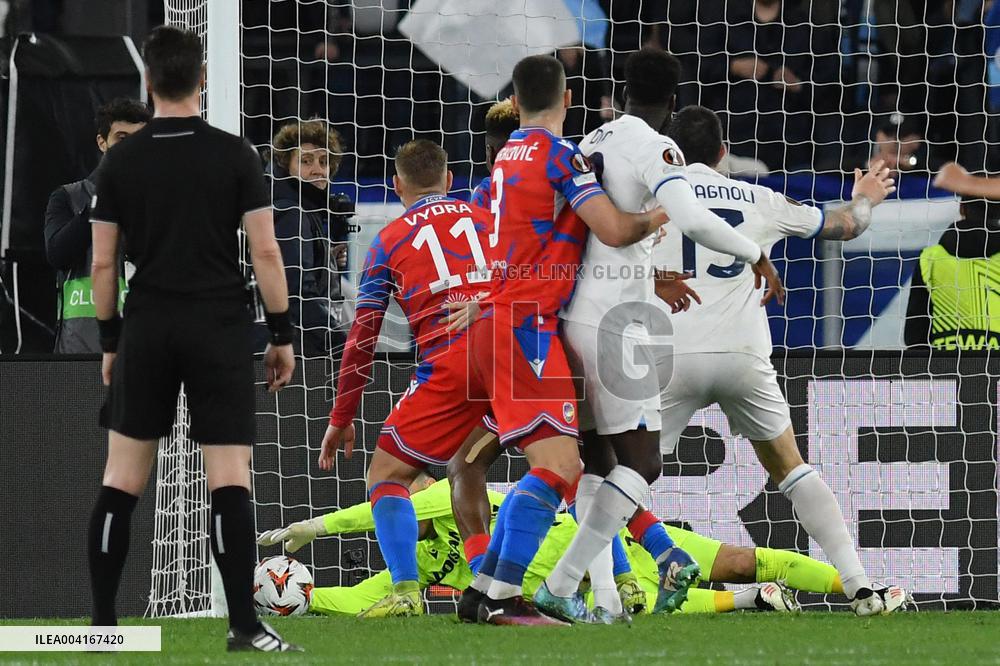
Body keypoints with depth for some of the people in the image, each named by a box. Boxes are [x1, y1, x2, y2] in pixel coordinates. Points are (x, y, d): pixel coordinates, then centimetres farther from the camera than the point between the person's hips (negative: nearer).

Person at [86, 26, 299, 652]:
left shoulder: (121, 161, 2)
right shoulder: (235, 155, -4)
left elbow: (103, 262, 4)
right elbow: (265, 252, -6)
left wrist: (110, 342, 14)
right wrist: (283, 335, 2)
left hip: (147, 329, 2)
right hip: (221, 329, -2)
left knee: (122, 481, 9)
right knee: (230, 481, -4)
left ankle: (102, 622, 8)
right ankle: (245, 627, -12)